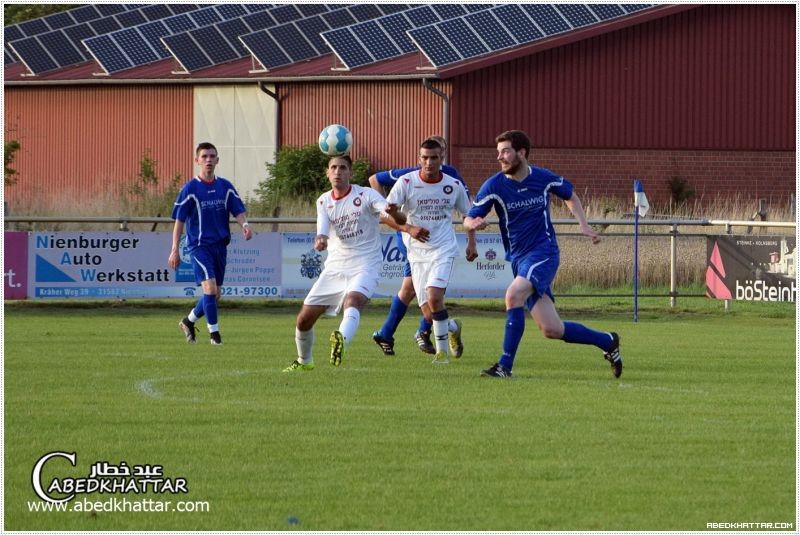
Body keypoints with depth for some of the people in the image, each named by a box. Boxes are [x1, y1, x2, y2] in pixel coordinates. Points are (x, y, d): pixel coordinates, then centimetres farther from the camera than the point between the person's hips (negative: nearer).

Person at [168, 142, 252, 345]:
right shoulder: (190, 189, -4)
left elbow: (238, 210, 4)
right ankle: (214, 333, -12)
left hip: (220, 245, 5)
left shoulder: (225, 187, 7)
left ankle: (189, 321, 31)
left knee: (215, 294, 9)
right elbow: (179, 220, -3)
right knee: (210, 287, -20)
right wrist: (175, 250, -8)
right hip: (199, 245, -5)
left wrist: (244, 224, -20)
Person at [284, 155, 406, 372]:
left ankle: (341, 340, -63)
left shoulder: (366, 195, -7)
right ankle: (304, 361, 29)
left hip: (365, 266, -5)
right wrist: (320, 240, -34)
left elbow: (401, 220, -21)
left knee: (353, 301, -37)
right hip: (335, 268, 5)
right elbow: (323, 230, -8)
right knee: (304, 319, 4)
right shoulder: (324, 201, 6)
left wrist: (393, 213, -47)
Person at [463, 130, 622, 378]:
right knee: (552, 330, -1)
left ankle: (505, 365, -24)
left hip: (544, 251, -3)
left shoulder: (544, 179, -3)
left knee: (514, 295, -29)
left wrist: (583, 225, 4)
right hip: (518, 259, 3)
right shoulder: (494, 185, -3)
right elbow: (468, 220, -1)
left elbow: (570, 196, 18)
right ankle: (607, 342, 22)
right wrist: (473, 223, -26)